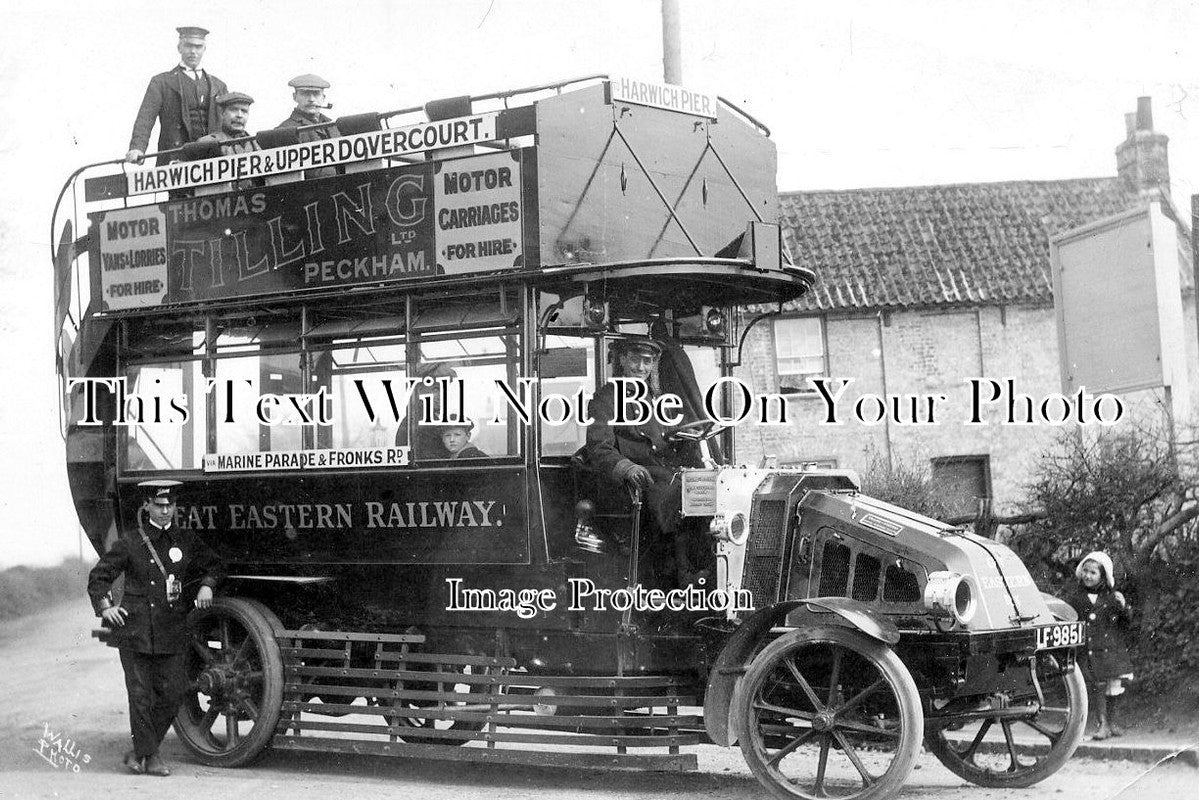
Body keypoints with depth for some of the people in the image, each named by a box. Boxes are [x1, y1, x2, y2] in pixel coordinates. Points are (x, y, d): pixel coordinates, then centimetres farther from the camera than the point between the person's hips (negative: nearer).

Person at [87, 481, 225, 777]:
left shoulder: (186, 541, 8)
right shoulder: (130, 544, 0)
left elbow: (214, 566, 21)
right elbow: (99, 576, 6)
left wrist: (207, 585, 2)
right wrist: (104, 606, -8)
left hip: (171, 633, 3)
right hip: (134, 632, -3)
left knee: (172, 693, 2)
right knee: (140, 694, -2)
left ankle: (139, 753, 18)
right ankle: (150, 755, 10)